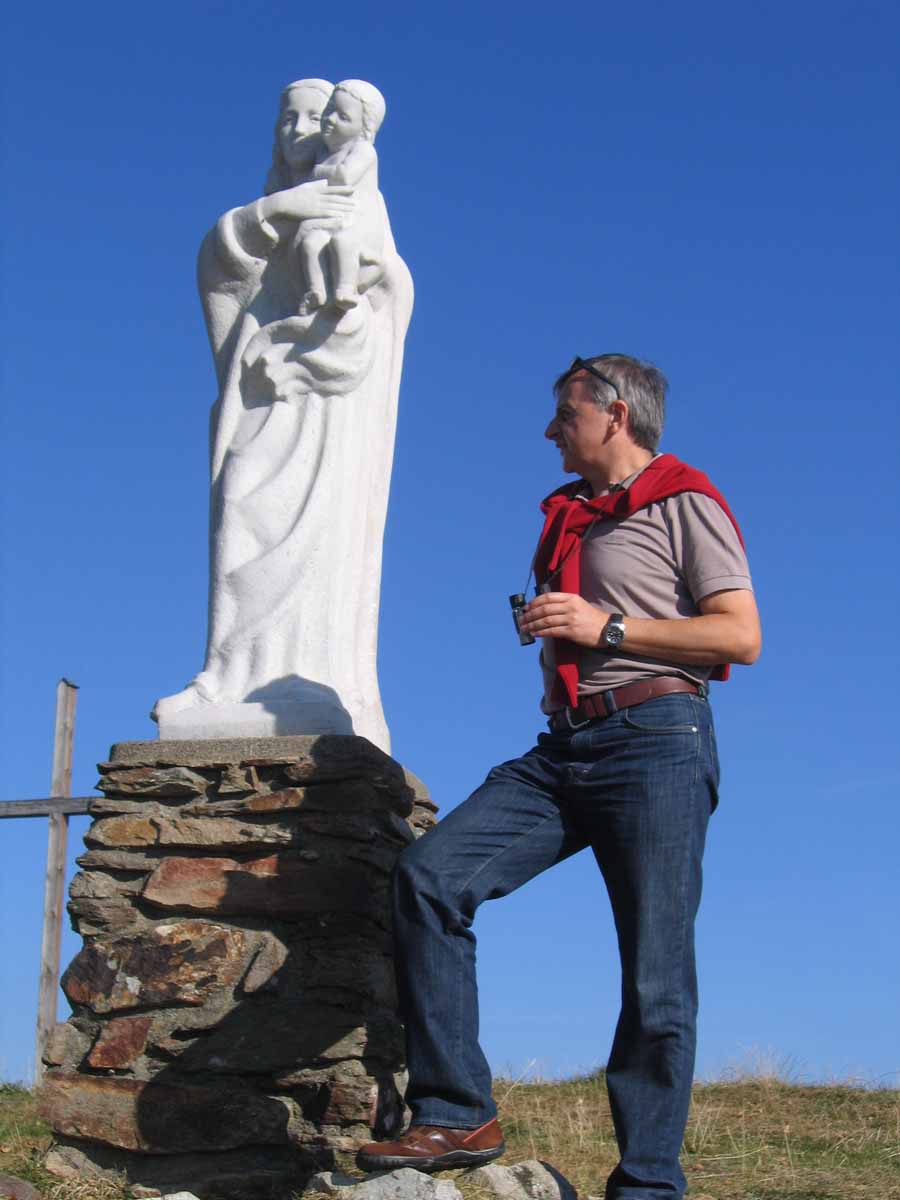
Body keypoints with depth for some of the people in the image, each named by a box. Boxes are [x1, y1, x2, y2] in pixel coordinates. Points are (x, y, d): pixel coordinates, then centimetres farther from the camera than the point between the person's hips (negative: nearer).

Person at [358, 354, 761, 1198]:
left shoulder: (685, 504, 3)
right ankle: (456, 1115, -11)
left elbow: (741, 635, -7)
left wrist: (607, 627, -10)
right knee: (428, 873, -13)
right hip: (564, 749, 7)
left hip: (653, 742, -7)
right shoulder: (566, 517, 25)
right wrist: (549, 630, 13)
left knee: (656, 980, -5)